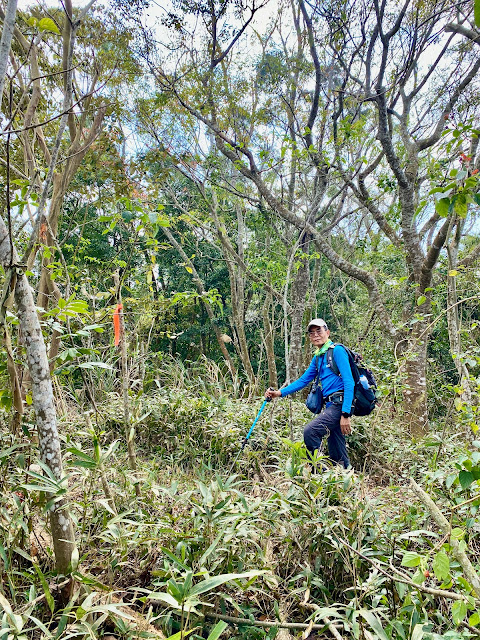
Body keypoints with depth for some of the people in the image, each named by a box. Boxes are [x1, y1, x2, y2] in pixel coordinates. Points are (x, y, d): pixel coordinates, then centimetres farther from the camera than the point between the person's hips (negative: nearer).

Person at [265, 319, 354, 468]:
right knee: (337, 457, 10)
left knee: (310, 431, -23)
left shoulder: (337, 351, -8)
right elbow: (303, 380, 19)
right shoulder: (318, 358, 18)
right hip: (330, 406, 9)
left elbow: (349, 383, -15)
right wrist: (280, 392, 7)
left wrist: (345, 414, -21)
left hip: (340, 404, -9)